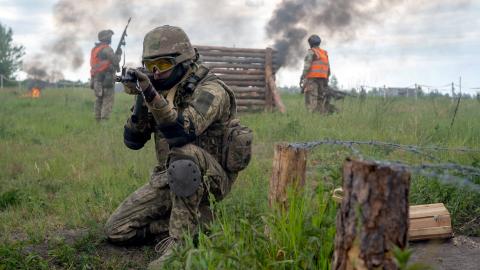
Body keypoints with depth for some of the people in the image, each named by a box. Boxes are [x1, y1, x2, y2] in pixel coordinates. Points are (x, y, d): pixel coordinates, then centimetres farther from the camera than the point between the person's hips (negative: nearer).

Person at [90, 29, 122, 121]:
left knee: (99, 100, 13)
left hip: (95, 78, 9)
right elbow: (115, 62, -11)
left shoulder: (94, 49, 16)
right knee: (108, 101, -6)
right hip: (105, 78, -8)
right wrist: (119, 54, 6)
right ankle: (104, 120, -13)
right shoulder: (107, 49, -11)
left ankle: (98, 121, 15)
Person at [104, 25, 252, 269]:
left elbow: (183, 132, -33)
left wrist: (152, 95, -41)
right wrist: (141, 100, -13)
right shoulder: (162, 91, 6)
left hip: (209, 178, -7)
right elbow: (133, 140, 1)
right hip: (169, 177, 7)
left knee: (184, 152, -40)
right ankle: (192, 222, 7)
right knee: (117, 231, -2)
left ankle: (180, 242, -27)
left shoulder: (210, 90, -16)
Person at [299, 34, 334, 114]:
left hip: (312, 79, -7)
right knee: (321, 100, 9)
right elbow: (328, 70, 18)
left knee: (311, 102, -10)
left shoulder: (311, 52, -3)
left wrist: (302, 78, -12)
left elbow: (306, 67, -14)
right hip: (323, 80, 7)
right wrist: (326, 82, 23)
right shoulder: (325, 53, 18)